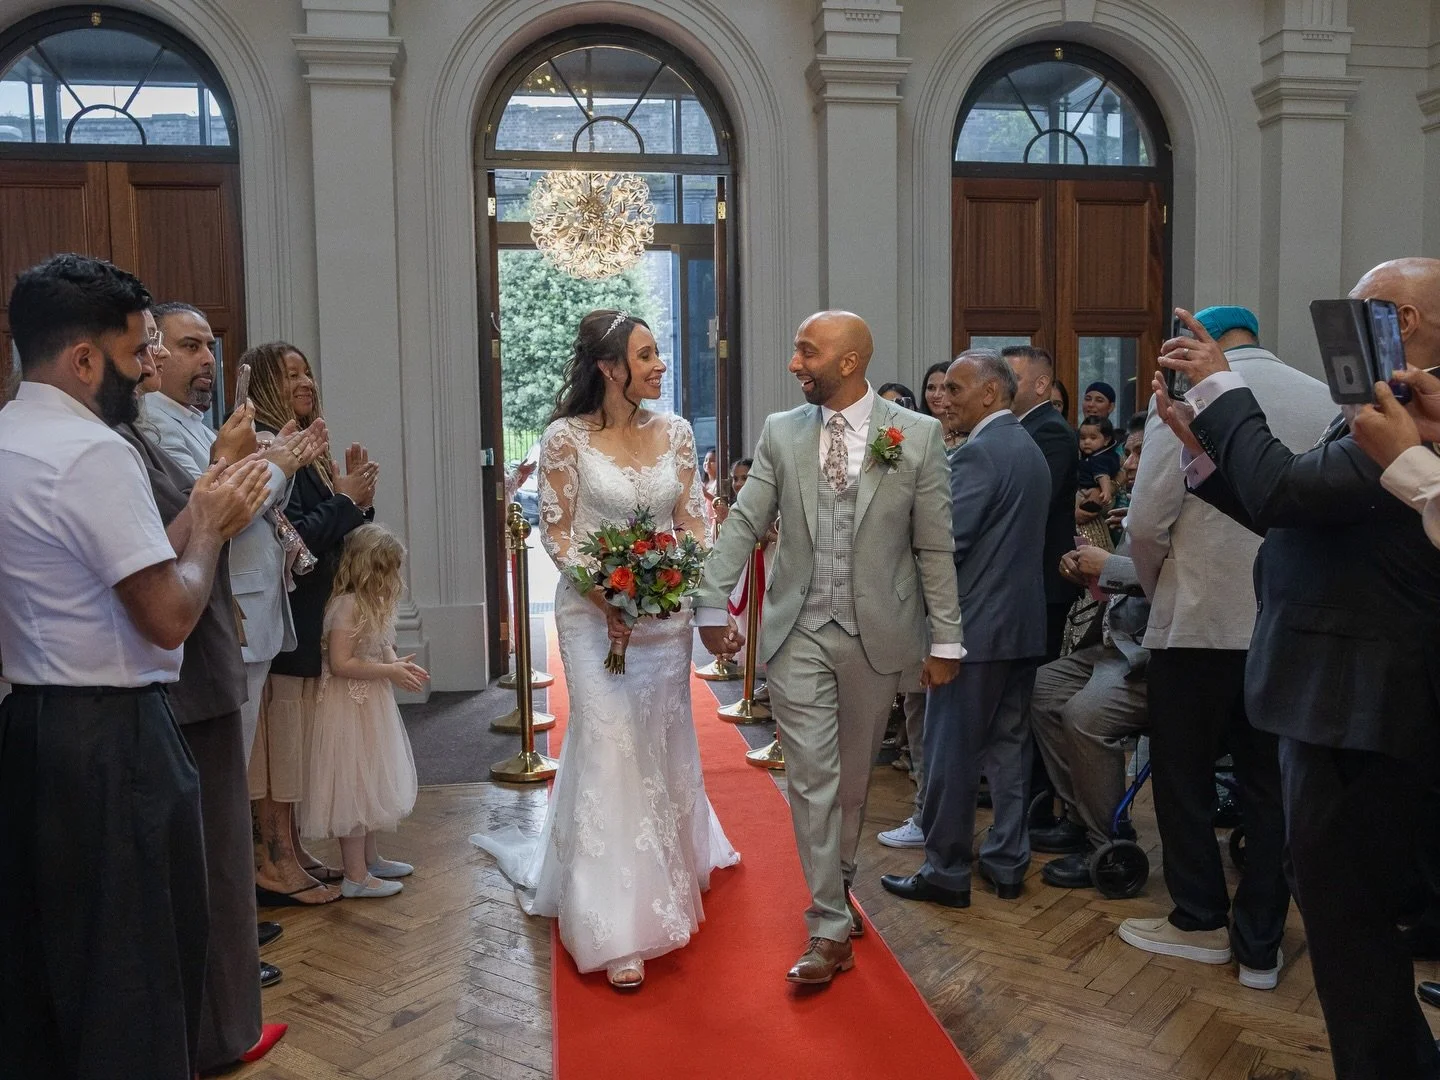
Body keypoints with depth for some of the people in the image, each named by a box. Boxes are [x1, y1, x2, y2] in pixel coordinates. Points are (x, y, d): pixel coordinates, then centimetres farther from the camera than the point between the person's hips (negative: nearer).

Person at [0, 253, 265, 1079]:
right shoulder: (93, 451, -19)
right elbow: (169, 617, -21)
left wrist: (198, 515, 7)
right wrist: (210, 525, -6)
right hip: (113, 740, -9)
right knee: (141, 964, 5)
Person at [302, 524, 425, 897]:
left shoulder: (370, 604, 10)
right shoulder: (347, 604, -21)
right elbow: (341, 663, -25)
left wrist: (398, 664, 1)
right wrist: (391, 671, -21)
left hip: (370, 705, 10)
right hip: (349, 709, -10)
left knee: (369, 785, 19)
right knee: (353, 787, -3)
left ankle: (370, 859, 33)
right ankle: (355, 876, 6)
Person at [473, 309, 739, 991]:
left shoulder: (675, 432, 3)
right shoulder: (567, 437, -7)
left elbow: (693, 523, 4)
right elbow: (556, 531, -6)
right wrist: (604, 596, -18)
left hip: (666, 611, 4)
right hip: (593, 613, -4)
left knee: (661, 744, 16)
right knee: (608, 749, -6)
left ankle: (672, 863, 43)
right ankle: (617, 932, 0)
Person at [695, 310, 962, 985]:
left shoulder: (918, 435, -3)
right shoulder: (780, 432, 2)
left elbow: (934, 546, -2)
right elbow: (743, 523, 1)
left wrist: (945, 640, -1)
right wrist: (712, 604, -8)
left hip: (876, 633, 0)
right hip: (798, 633, 1)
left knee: (853, 775, 14)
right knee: (812, 777, -1)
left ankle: (836, 886, 38)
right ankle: (830, 926, 9)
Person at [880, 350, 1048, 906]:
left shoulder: (978, 454, -16)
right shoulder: (1032, 450, 14)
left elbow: (946, 543, -21)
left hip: (977, 626, -9)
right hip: (1023, 624, 9)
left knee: (950, 752, 0)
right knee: (1009, 745, 14)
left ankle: (946, 872, 8)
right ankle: (1007, 863, 22)